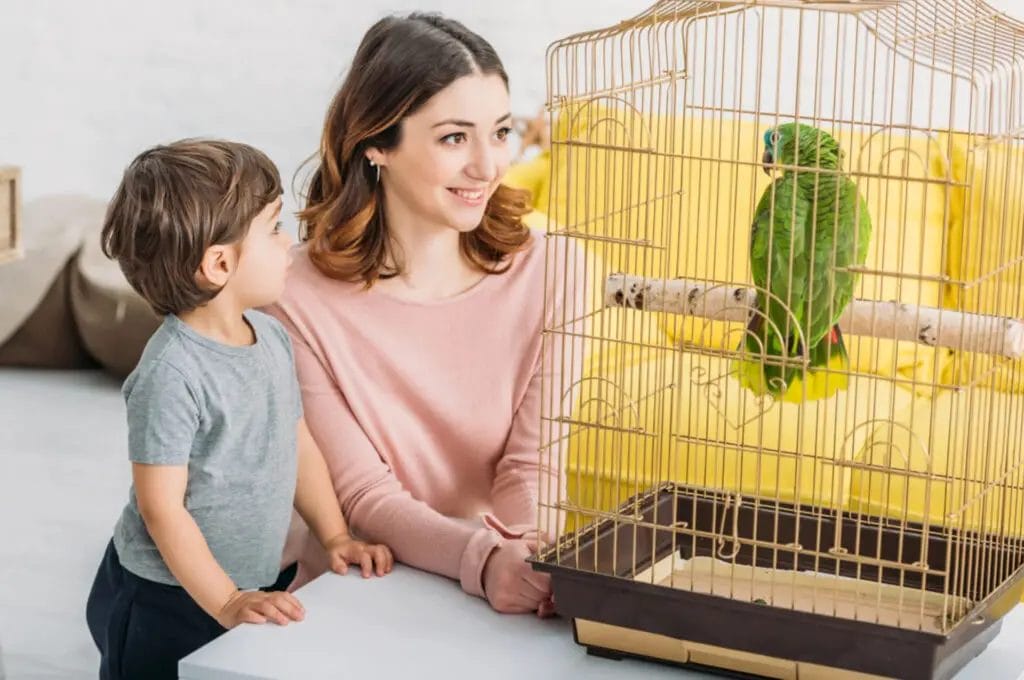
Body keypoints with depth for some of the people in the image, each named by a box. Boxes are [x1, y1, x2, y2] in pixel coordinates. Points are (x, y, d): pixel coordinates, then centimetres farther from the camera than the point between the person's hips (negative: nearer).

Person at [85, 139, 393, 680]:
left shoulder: (272, 337, 1)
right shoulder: (172, 373, -23)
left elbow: (299, 445, 13)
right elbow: (161, 508, -21)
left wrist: (336, 537, 8)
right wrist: (226, 603, -22)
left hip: (257, 586, 7)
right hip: (166, 603, -7)